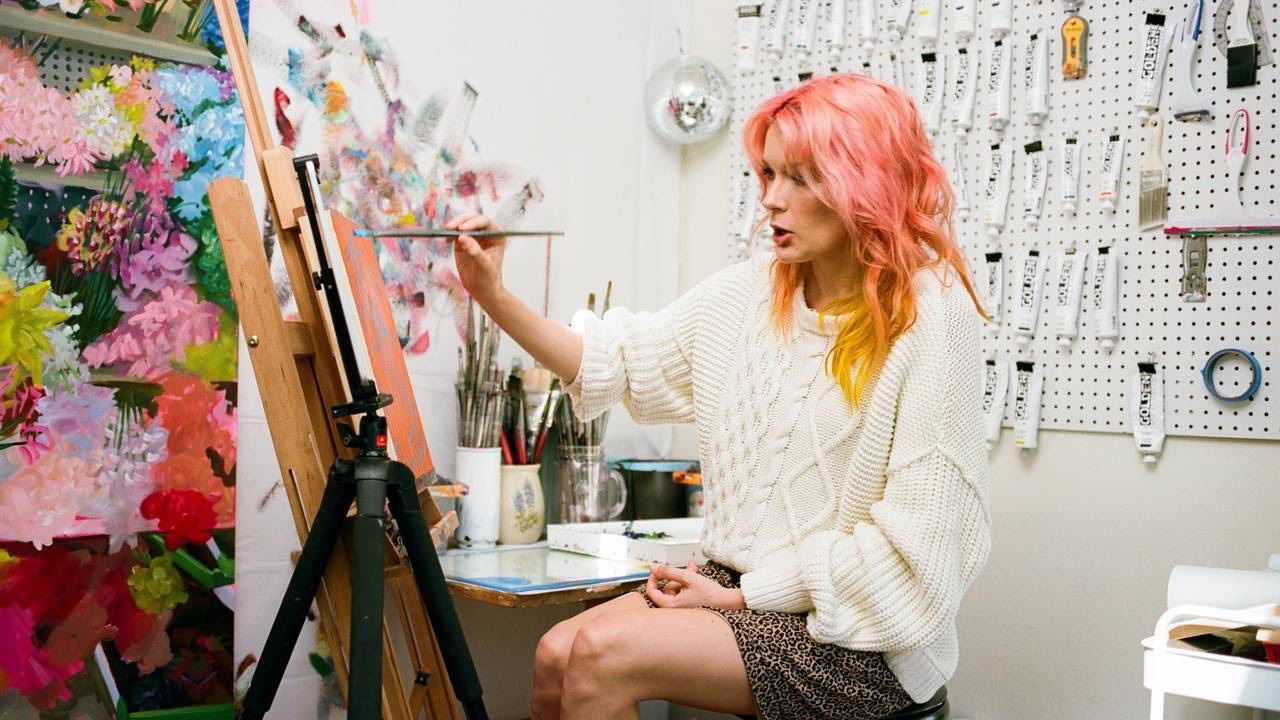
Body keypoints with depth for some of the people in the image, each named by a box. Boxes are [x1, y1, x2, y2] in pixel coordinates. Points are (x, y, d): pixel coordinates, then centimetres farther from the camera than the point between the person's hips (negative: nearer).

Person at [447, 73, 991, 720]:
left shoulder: (931, 315, -13)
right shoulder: (750, 291, 5)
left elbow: (911, 538, -16)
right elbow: (612, 361, 6)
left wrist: (744, 594, -14)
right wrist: (494, 298, -8)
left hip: (858, 638, -6)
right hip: (737, 586, 6)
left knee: (603, 653, -21)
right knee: (555, 656, -13)